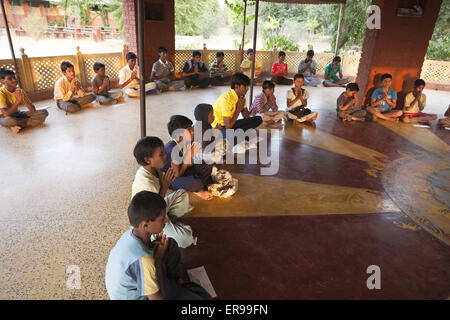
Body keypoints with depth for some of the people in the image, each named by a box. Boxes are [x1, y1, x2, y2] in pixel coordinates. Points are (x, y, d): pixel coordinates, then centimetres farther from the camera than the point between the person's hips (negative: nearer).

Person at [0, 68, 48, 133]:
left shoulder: (19, 91, -3)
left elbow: (33, 110, -9)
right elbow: (5, 113, -32)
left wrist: (23, 99, -24)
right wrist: (18, 101, -30)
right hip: (5, 117, -5)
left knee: (44, 112, -13)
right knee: (8, 120, -45)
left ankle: (17, 125, -20)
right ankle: (29, 122, -16)